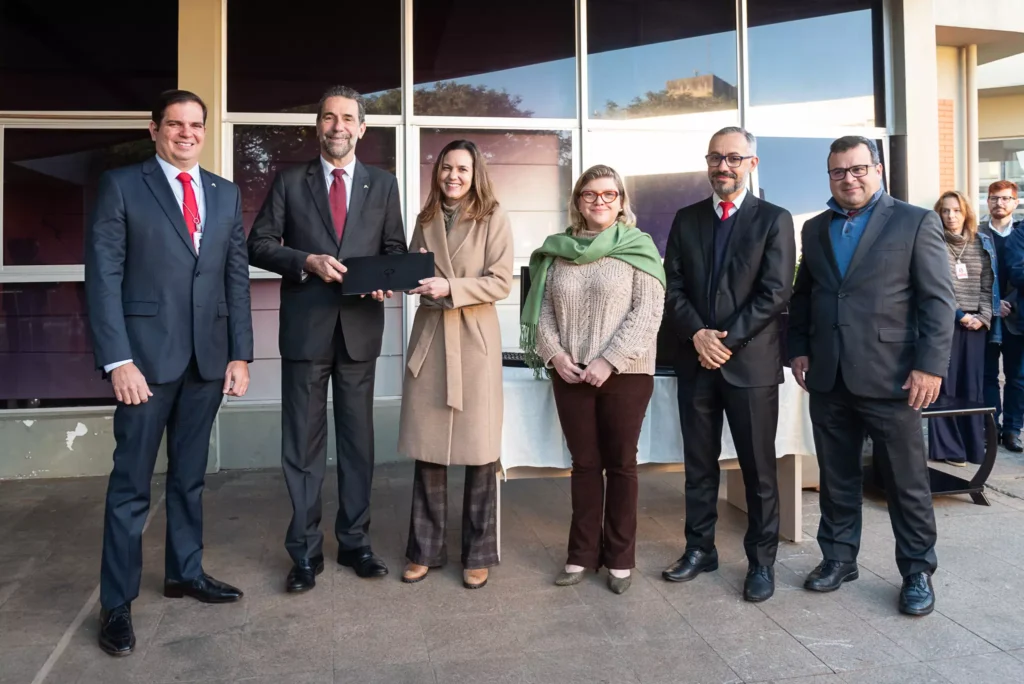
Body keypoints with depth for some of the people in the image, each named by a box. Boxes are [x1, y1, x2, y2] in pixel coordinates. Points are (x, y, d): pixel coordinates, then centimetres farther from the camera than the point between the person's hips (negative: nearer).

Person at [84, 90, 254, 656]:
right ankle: (117, 603, 16)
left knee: (190, 475, 15)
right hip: (146, 354, -4)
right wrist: (118, 360, -13)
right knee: (131, 483, 3)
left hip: (208, 356, 4)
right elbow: (103, 277, -6)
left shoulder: (226, 195, 12)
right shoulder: (121, 186, 0)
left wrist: (240, 354, 4)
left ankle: (185, 572, 30)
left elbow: (237, 278, 10)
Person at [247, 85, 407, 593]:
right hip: (306, 327, -1)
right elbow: (259, 245, 3)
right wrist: (307, 261, -14)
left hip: (361, 326, 1)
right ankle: (305, 551, 15)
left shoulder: (383, 185, 10)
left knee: (358, 438, 9)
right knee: (303, 442, 4)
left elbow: (395, 250, 10)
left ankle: (355, 542, 23)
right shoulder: (289, 181, 7)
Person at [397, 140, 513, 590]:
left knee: (479, 451, 1)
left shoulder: (493, 217, -1)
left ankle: (479, 554, 16)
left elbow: (501, 282, -7)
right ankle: (425, 550, 20)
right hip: (430, 338, 4)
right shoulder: (426, 219, 13)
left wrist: (450, 288, -18)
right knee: (427, 449, 7)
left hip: (474, 340, -4)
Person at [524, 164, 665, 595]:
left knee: (620, 463, 8)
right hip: (570, 374, 3)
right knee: (584, 463, 11)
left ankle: (620, 558, 20)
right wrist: (555, 353, -7)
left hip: (625, 373, -3)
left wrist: (609, 361, -16)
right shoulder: (557, 250, 8)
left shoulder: (639, 247, -2)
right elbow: (541, 308, 8)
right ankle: (583, 552, 23)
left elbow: (647, 313, -9)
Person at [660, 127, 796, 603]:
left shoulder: (774, 220, 1)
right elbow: (673, 288, 5)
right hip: (696, 361, 3)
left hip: (751, 362, -3)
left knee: (758, 468, 5)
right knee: (699, 464, 11)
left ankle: (761, 560, 19)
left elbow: (775, 293, -8)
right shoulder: (686, 219, 11)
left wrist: (727, 340, -14)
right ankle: (700, 549, 25)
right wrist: (697, 334, -11)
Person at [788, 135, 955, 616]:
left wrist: (930, 365, -12)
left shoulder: (916, 222, 0)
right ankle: (838, 557, 27)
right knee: (836, 477, 13)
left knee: (906, 481, 5)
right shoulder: (815, 229, 13)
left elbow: (938, 300, -5)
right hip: (828, 378, 4)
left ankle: (917, 571, 21)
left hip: (889, 377, -4)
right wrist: (799, 349, 6)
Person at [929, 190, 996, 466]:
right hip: (944, 322, -3)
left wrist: (984, 316, -5)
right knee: (945, 385, -3)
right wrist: (958, 315, -11)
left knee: (973, 385, 5)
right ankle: (948, 448, 3)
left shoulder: (982, 243, 12)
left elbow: (988, 285, 9)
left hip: (976, 324, 3)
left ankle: (974, 447, 14)